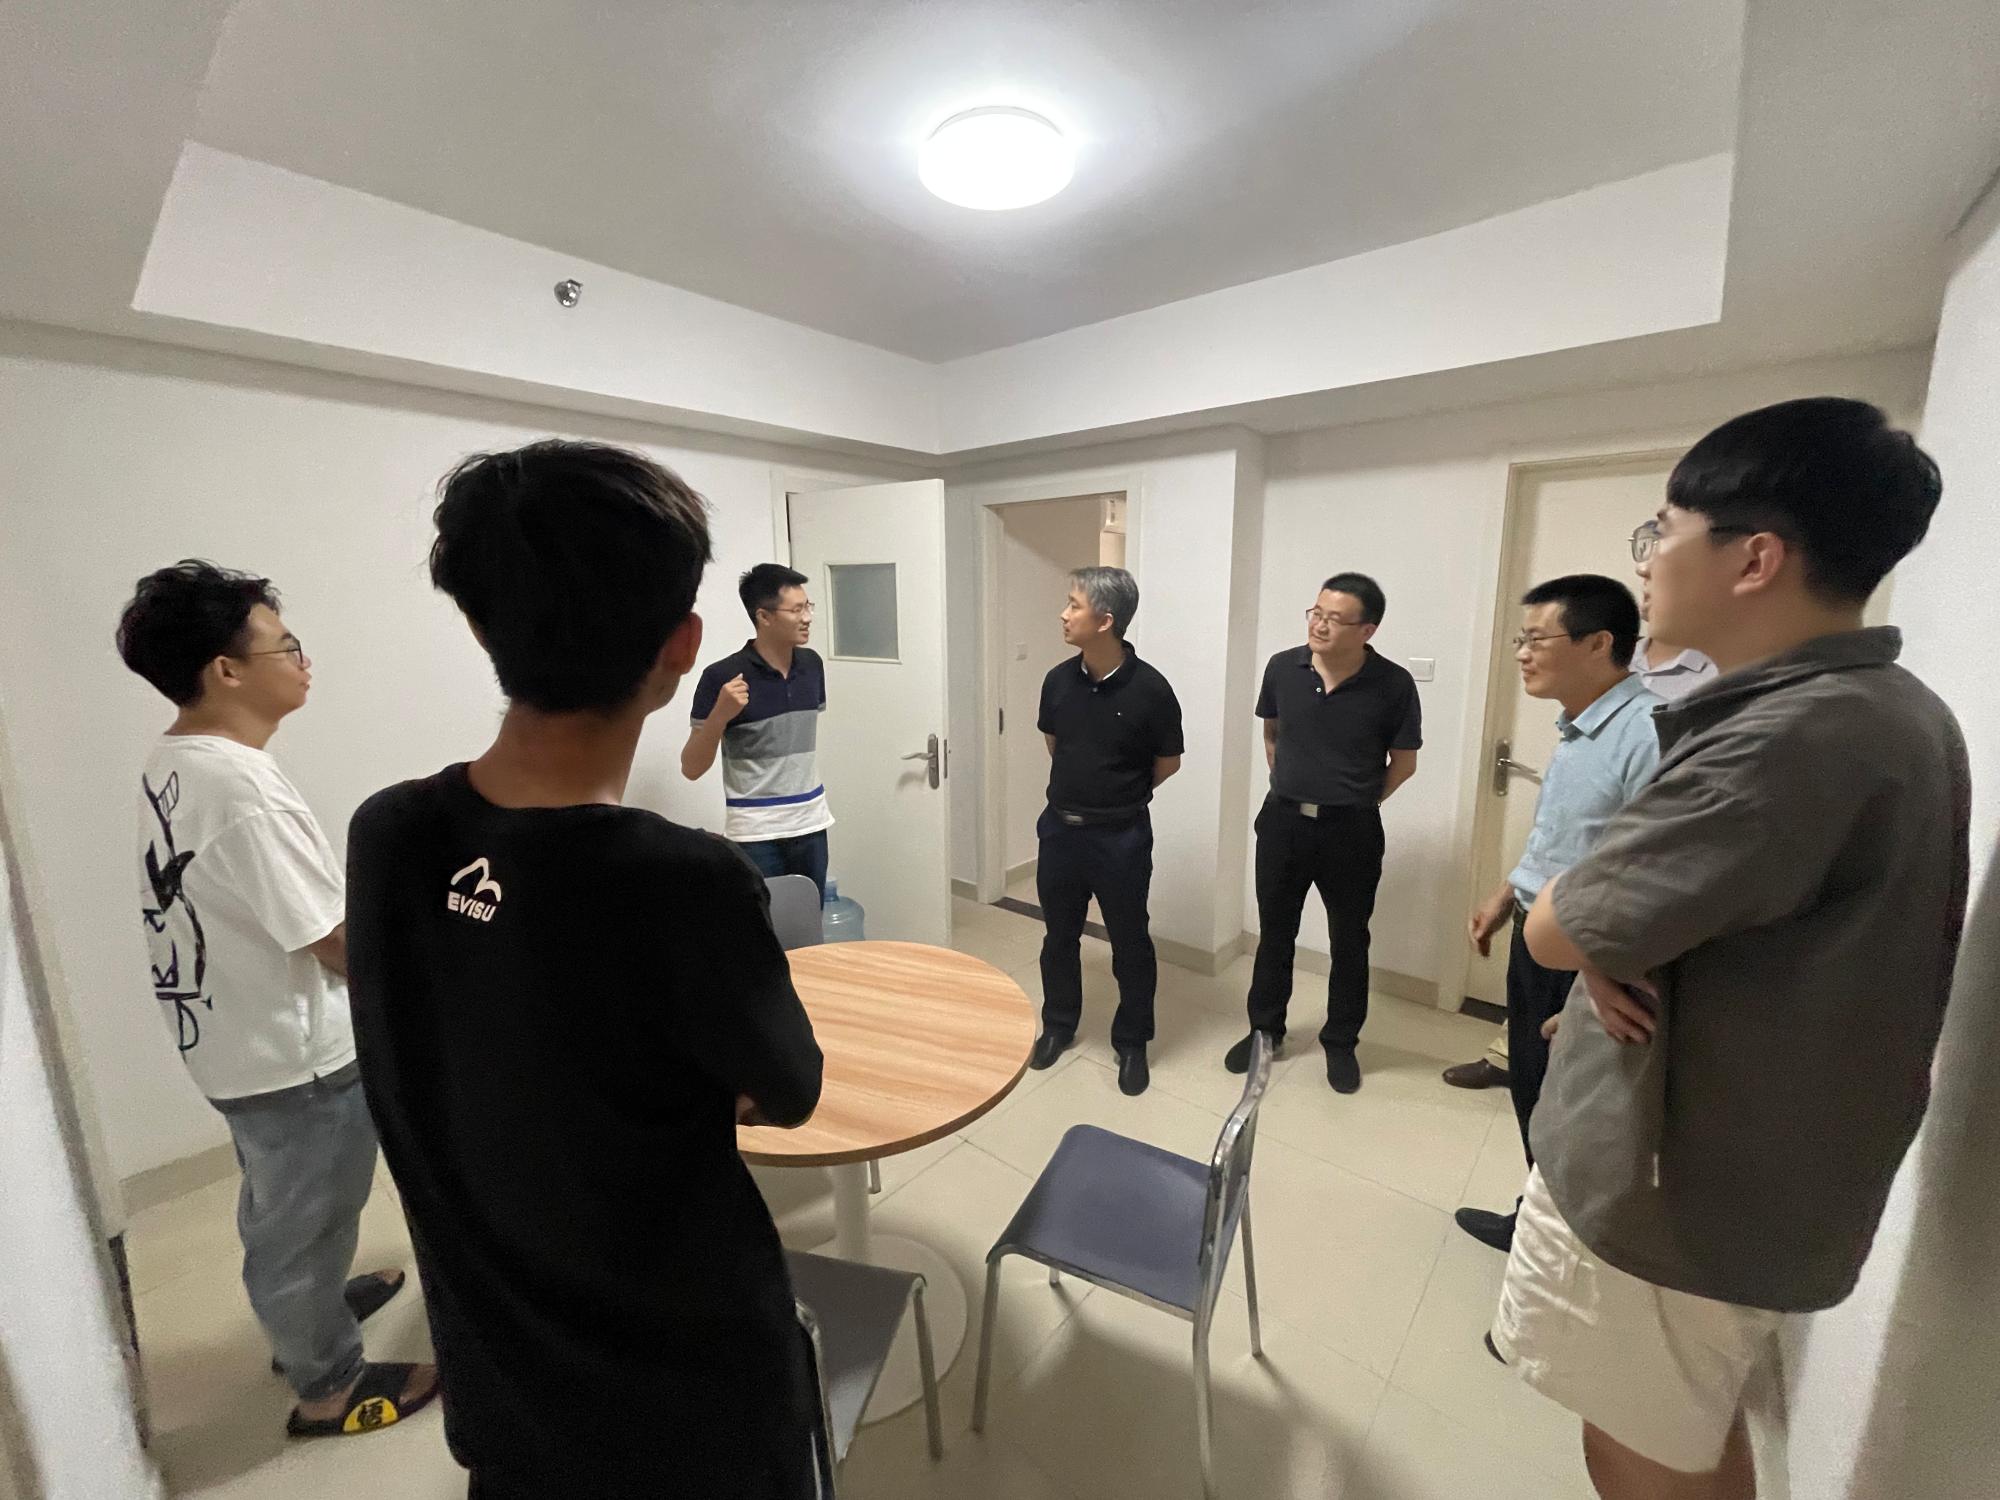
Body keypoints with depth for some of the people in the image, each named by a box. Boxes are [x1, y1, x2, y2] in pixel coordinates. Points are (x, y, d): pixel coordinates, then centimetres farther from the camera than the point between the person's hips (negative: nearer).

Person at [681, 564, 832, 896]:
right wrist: (720, 714, -26)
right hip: (756, 833, -5)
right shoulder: (723, 676, -13)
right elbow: (691, 769, -10)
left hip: (810, 824, 5)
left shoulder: (812, 663, 3)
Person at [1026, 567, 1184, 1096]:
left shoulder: (1148, 688, -16)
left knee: (1129, 943, 12)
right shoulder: (1059, 679, -4)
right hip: (1060, 827, 4)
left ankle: (1132, 1043, 32)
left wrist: (1119, 797, 8)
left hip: (1121, 837, -4)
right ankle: (1058, 1026, 40)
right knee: (1059, 936, 18)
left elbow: (1168, 761, -2)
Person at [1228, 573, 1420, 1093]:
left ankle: (1340, 1042, 34)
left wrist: (1356, 803, 5)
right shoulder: (1282, 668, -6)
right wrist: (1289, 788, 10)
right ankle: (1265, 1030, 33)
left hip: (1351, 830, -2)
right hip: (1282, 820, 2)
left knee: (1349, 941, 13)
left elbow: (1404, 762, 1)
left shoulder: (1393, 685, -13)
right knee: (1274, 932, 14)